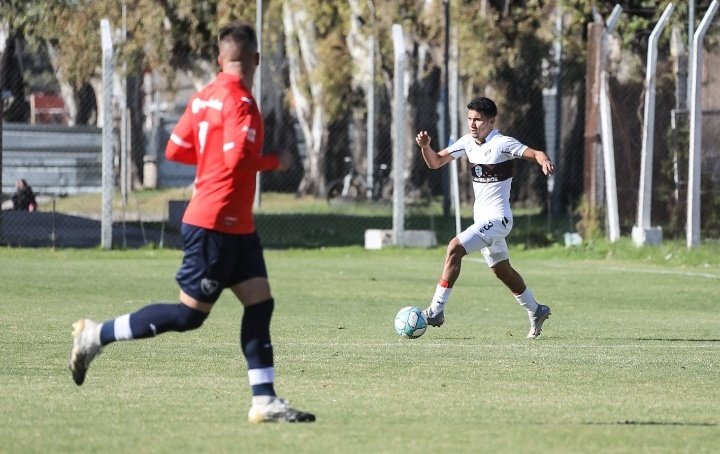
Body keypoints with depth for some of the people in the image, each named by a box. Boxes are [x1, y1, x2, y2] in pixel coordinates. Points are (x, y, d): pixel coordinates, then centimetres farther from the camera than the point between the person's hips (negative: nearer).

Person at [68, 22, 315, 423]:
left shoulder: (204, 97, 9)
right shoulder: (239, 100, -17)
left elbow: (175, 150, 12)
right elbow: (237, 160, -26)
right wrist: (276, 162, -11)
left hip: (237, 227, 10)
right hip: (216, 224, -10)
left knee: (260, 303, 5)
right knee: (190, 314, -3)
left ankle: (265, 401, 3)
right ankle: (97, 336, 5)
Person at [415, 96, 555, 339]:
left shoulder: (502, 144, -15)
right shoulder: (467, 142, 5)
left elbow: (535, 153, -21)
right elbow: (435, 162, 8)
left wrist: (544, 161, -44)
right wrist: (425, 145, -12)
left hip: (497, 218, -9)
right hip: (481, 217, 9)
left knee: (455, 248, -23)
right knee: (502, 271, 19)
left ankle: (436, 310, -22)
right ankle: (536, 312, 36)